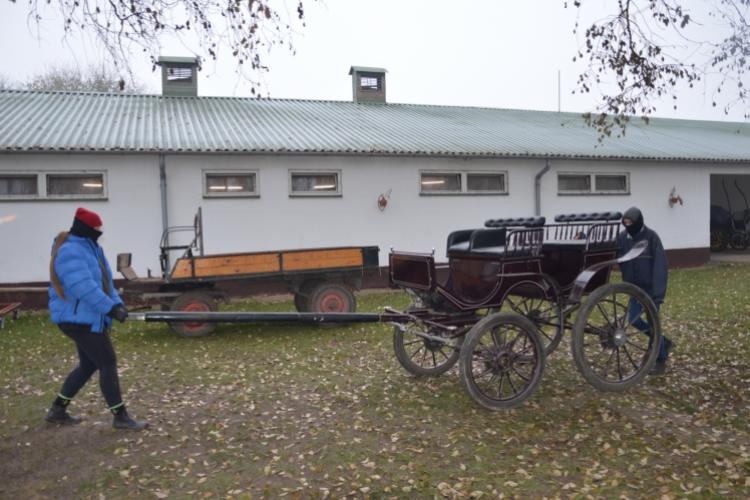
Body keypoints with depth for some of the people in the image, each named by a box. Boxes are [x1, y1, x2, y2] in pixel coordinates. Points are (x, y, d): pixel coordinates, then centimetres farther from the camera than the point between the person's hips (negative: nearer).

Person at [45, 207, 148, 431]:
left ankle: (57, 410, 31)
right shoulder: (70, 252, -20)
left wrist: (117, 303, 0)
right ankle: (120, 417, 1)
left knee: (88, 365, 18)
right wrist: (111, 308, -28)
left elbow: (104, 281, 14)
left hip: (89, 318, 11)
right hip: (78, 318, -11)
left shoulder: (89, 248, 13)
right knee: (108, 363, -8)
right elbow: (84, 287, -29)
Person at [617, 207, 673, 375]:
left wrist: (659, 292, -22)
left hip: (651, 287, -5)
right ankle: (662, 341, 28)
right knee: (633, 319, 5)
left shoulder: (651, 237, -14)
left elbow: (660, 265, -17)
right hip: (636, 286, 5)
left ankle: (661, 360, 14)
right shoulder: (623, 237, -1)